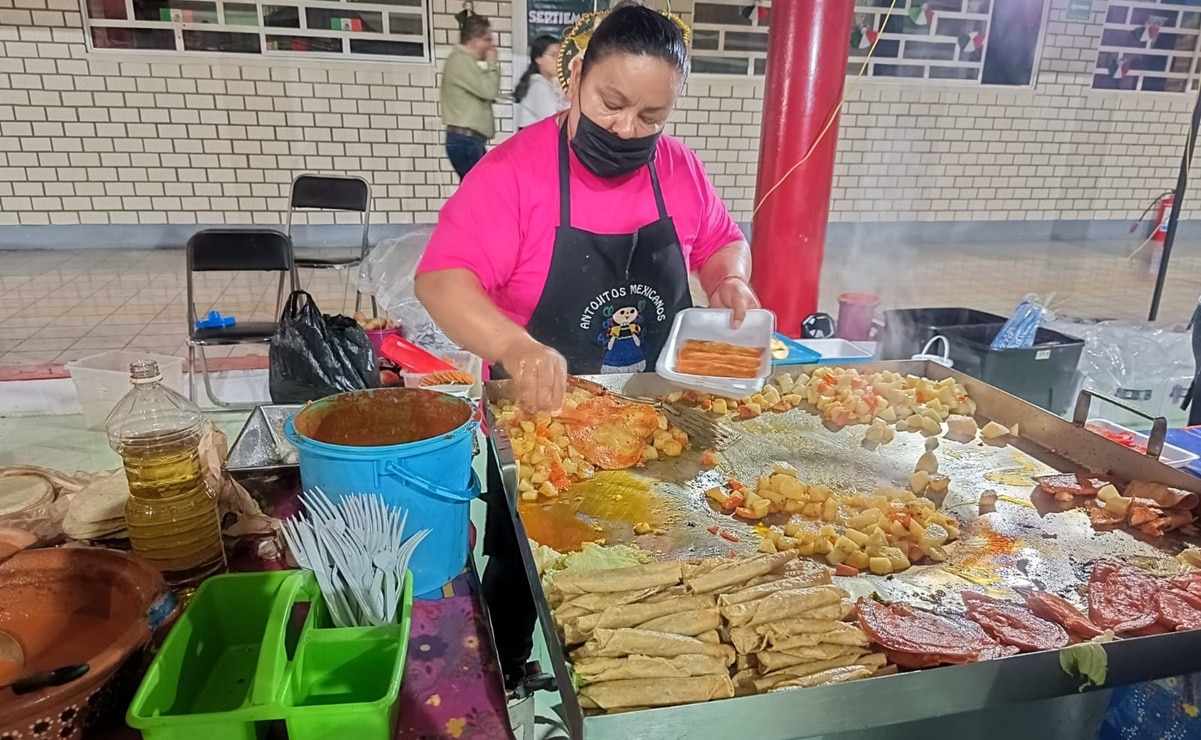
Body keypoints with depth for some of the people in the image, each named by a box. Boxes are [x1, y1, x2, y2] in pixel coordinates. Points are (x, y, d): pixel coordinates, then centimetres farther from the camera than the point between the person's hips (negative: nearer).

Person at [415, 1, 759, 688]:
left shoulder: (681, 170, -3)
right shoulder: (514, 169, -18)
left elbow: (721, 241, 14)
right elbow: (441, 277, -25)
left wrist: (730, 279, -9)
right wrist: (515, 348, -42)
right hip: (538, 420, -4)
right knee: (520, 573, 17)